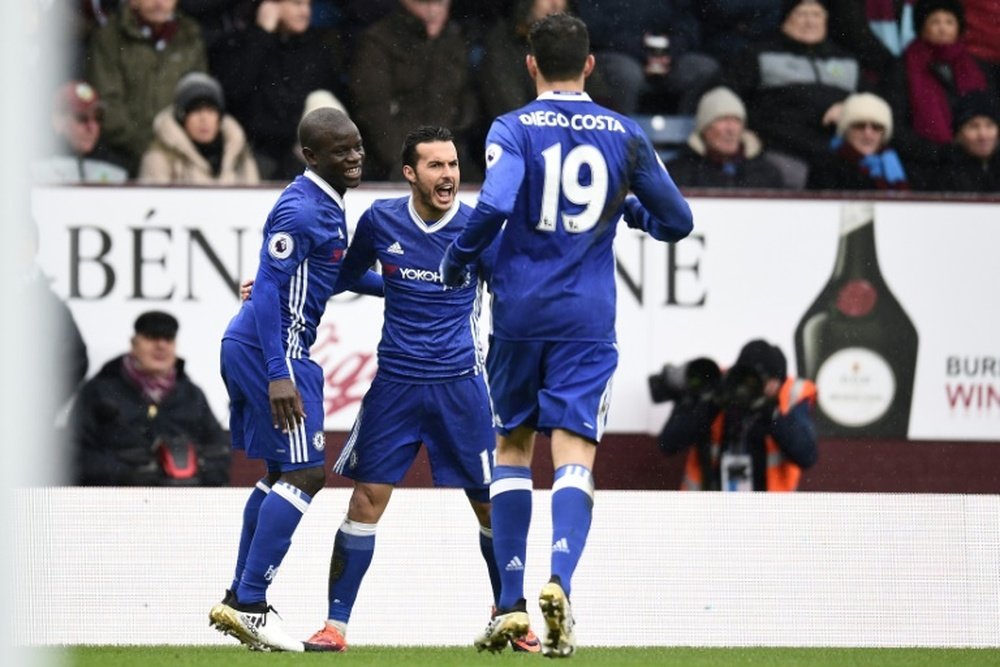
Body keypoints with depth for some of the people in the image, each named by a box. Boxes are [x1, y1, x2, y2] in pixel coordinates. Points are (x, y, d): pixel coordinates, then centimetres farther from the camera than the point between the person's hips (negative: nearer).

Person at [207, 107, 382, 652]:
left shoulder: (327, 206, 14)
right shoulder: (299, 210, -18)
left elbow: (333, 275, 30)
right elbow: (268, 291, -22)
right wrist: (278, 374, -27)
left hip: (248, 347, 11)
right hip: (270, 349, -11)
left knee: (282, 473, 17)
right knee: (306, 472, -11)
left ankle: (239, 600, 21)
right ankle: (249, 604, -13)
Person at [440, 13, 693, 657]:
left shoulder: (514, 129, -3)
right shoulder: (626, 136, 5)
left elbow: (494, 206, -19)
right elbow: (677, 221, 9)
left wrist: (457, 260, -2)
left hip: (519, 313, 0)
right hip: (587, 320, 0)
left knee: (513, 448, 14)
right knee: (574, 456, -5)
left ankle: (511, 605, 11)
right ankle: (559, 582, -31)